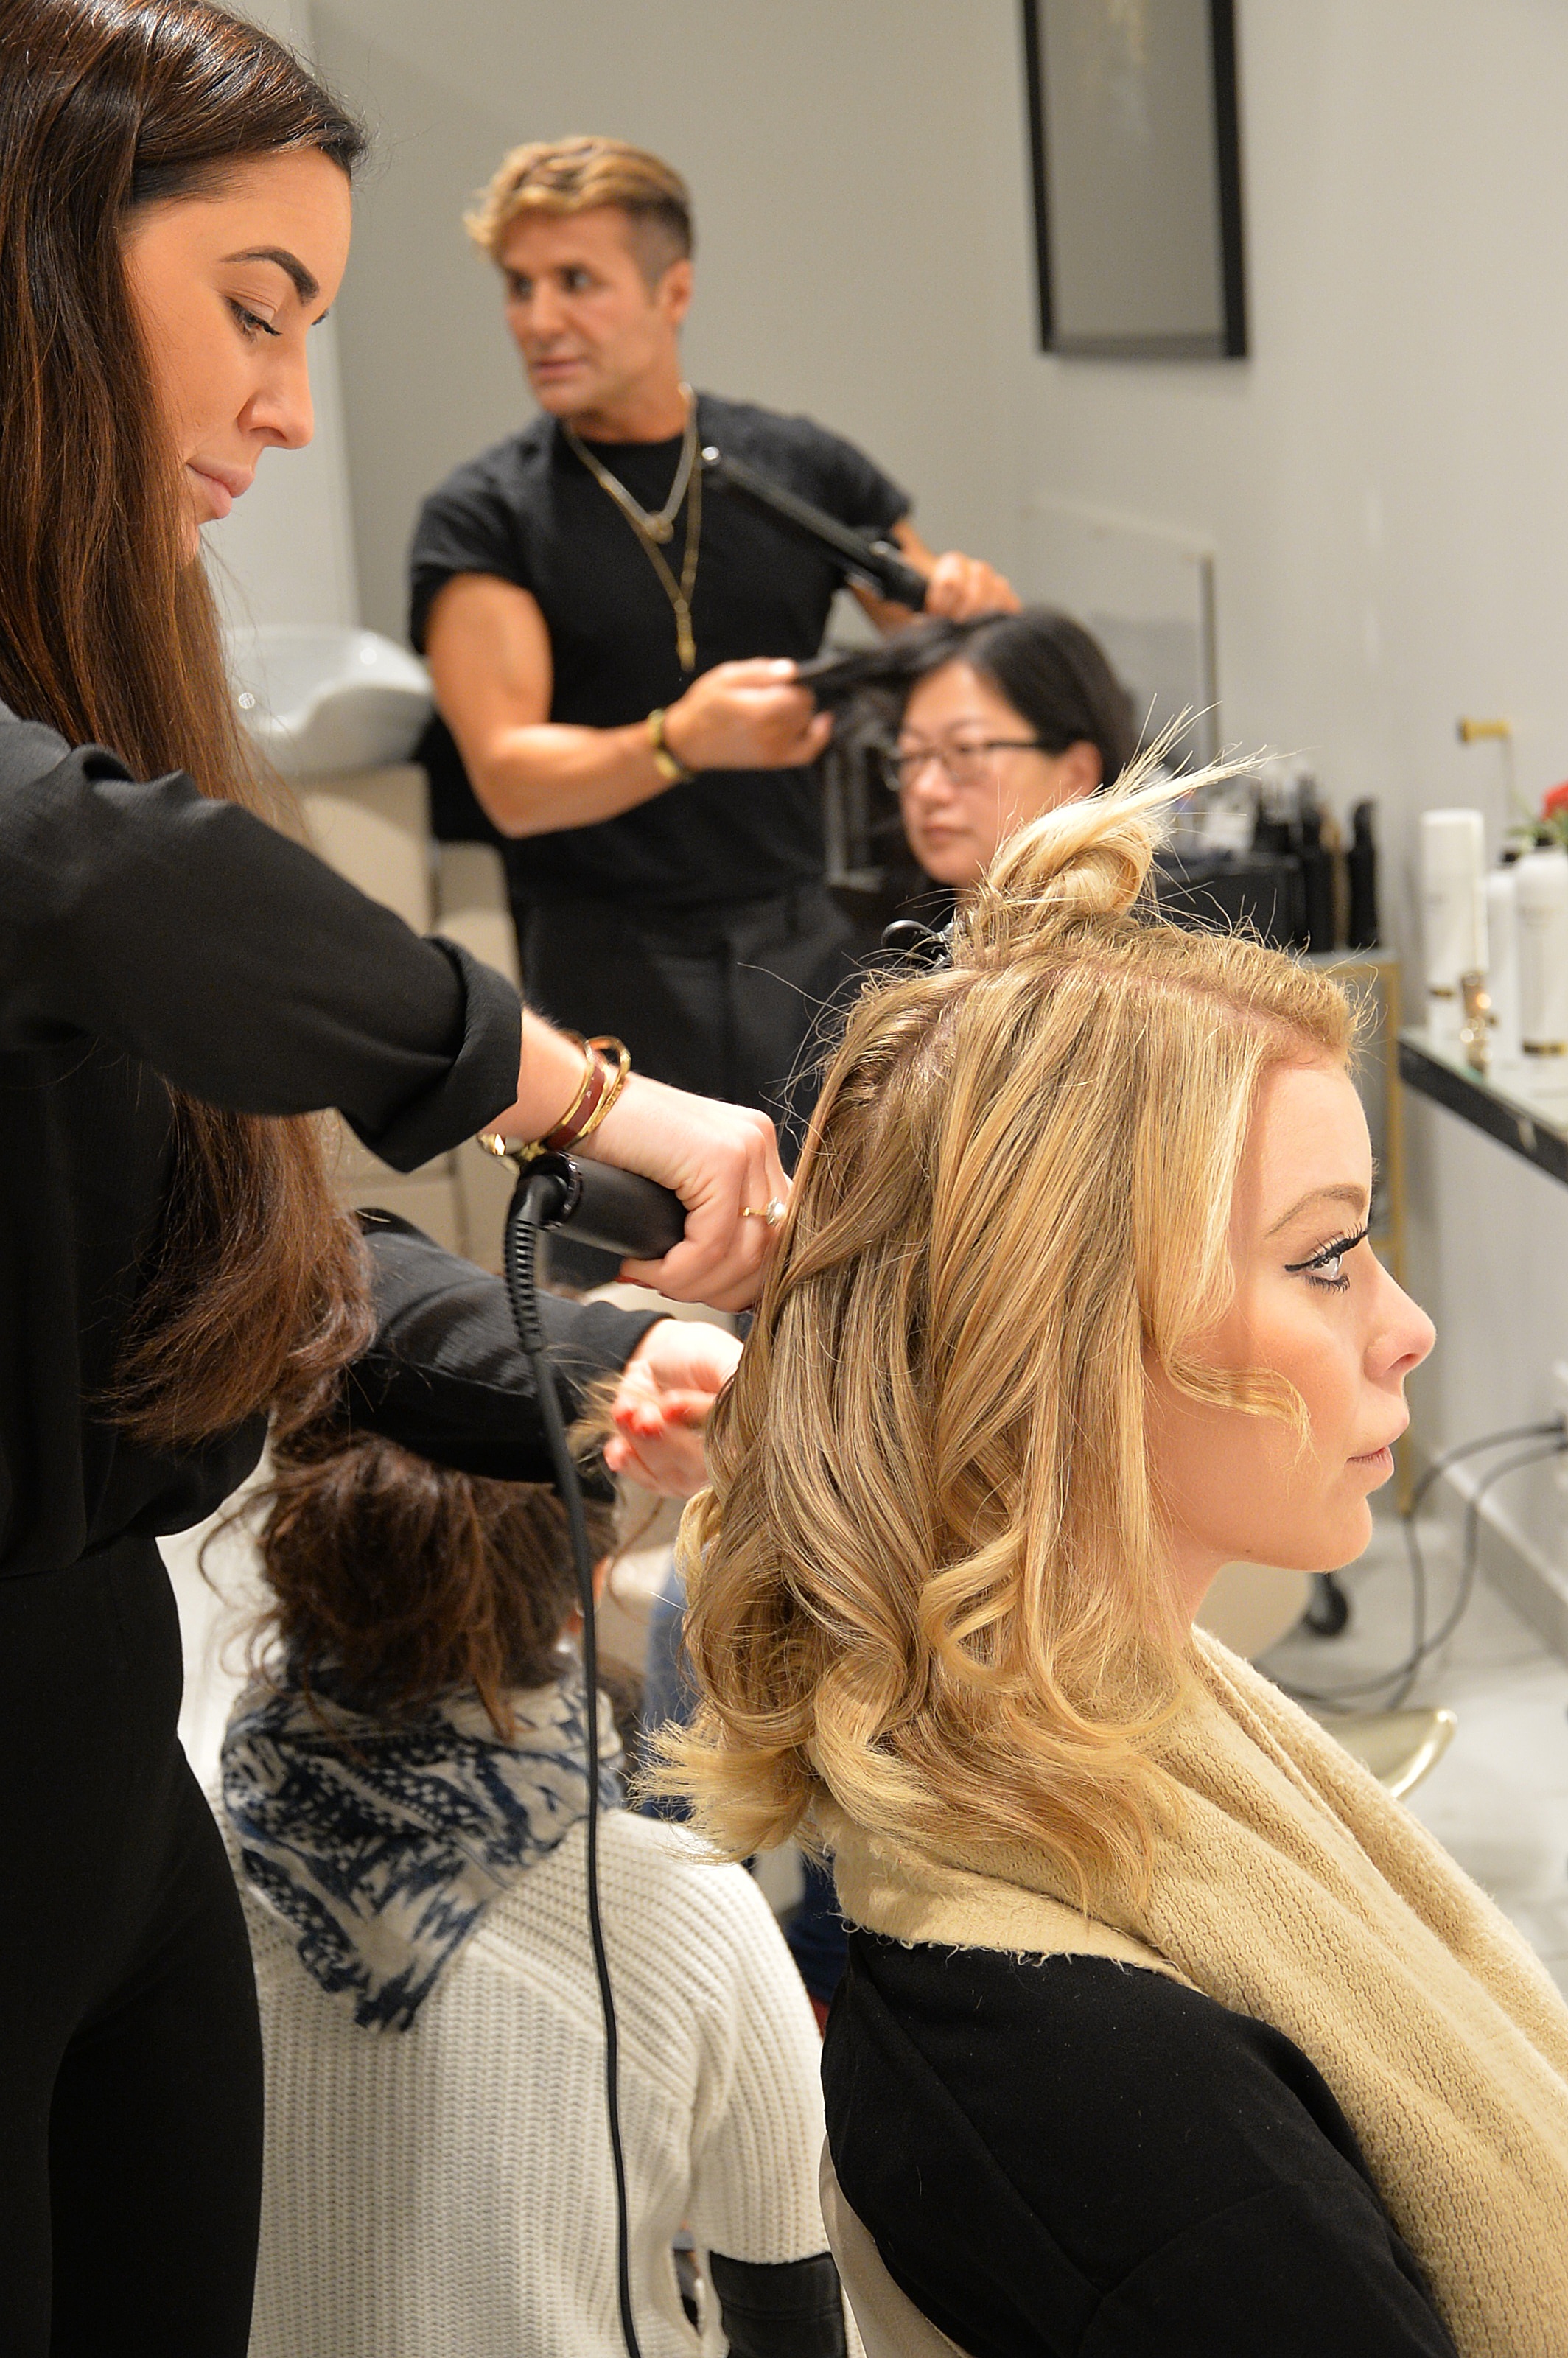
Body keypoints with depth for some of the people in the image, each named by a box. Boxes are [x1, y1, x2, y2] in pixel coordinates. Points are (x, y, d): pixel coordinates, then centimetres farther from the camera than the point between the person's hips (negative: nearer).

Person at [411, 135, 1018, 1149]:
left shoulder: (804, 469, 10)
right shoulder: (483, 518, 3)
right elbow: (510, 780, -9)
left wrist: (972, 603, -7)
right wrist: (679, 743, -27)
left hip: (804, 952, 2)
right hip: (609, 978, -2)